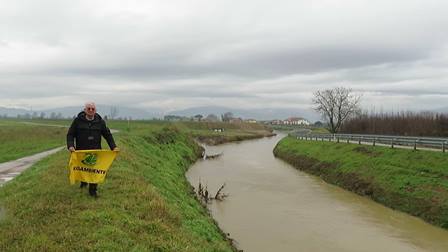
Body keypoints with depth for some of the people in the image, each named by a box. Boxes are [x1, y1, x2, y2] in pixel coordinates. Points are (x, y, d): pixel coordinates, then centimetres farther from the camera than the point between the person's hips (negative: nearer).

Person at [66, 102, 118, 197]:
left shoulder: (100, 122, 2)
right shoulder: (78, 121, -2)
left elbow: (108, 135, 8)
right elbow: (70, 134, -1)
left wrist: (113, 147, -3)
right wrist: (70, 145, -17)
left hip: (95, 151, 0)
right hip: (81, 151, 0)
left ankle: (93, 190, 10)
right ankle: (83, 181, 46)